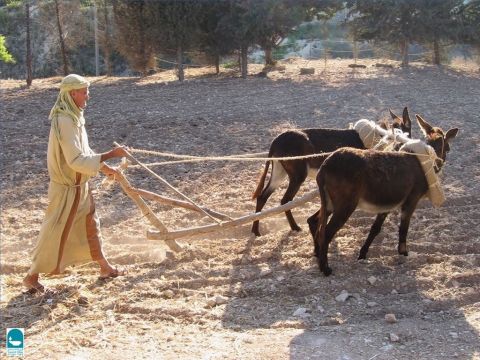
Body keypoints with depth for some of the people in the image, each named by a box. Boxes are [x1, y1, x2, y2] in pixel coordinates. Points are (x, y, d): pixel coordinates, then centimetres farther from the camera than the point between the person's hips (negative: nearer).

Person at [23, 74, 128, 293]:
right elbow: (77, 160, -30)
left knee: (90, 225, 19)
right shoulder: (64, 122, -26)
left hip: (79, 185, 10)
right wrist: (111, 154, -29)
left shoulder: (74, 117, 4)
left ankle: (105, 268, 33)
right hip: (67, 189, -10)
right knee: (56, 233, 1)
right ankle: (32, 277, 15)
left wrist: (102, 166, 15)